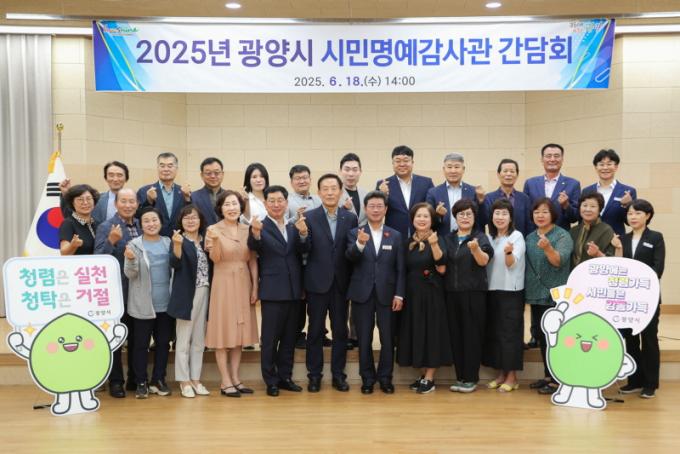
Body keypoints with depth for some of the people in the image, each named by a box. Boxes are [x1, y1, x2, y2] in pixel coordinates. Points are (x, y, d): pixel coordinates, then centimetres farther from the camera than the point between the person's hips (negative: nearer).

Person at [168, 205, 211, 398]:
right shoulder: (178, 240, -4)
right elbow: (175, 264, -20)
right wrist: (177, 245, -34)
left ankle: (196, 379, 20)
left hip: (204, 294, 6)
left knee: (199, 340, 11)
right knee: (184, 340, 2)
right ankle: (184, 381, 9)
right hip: (186, 295, -5)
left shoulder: (205, 240, 11)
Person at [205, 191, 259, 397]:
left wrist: (255, 287, 1)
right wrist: (215, 240, -31)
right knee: (223, 331, 0)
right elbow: (215, 259, -15)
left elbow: (253, 260, 6)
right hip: (223, 284, -4)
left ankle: (235, 378, 16)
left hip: (244, 284, 4)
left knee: (240, 332, 8)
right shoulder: (214, 229, -4)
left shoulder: (247, 230, 5)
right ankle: (226, 382, 5)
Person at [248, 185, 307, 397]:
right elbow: (253, 246, -26)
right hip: (272, 291, -5)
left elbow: (302, 252, -3)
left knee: (289, 338, 13)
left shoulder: (293, 227, 11)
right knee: (270, 339, 2)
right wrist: (255, 233, -48)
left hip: (293, 290, 5)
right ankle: (271, 381, 12)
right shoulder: (260, 226, -6)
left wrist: (302, 233, -23)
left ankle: (285, 377, 24)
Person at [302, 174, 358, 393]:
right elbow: (303, 251, -10)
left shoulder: (350, 218, 3)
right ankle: (314, 375, 17)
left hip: (340, 283, 2)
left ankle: (338, 374, 20)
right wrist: (303, 234, -26)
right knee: (315, 330, 7)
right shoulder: (309, 217, -3)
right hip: (317, 282, -2)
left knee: (340, 330, 9)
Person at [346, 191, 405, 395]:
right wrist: (360, 244, -36)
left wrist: (399, 294, -3)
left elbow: (400, 269, 4)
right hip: (362, 294, -1)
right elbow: (350, 257, -16)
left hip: (386, 294, 1)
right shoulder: (355, 233, 2)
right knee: (364, 339, 6)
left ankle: (385, 378, 19)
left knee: (387, 339, 5)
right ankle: (367, 378, 18)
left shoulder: (395, 236, 5)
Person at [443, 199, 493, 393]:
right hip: (451, 293, 4)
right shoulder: (448, 239, 12)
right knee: (455, 334, 5)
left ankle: (471, 378, 6)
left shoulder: (480, 237, -1)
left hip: (474, 293, -4)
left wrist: (475, 249, -38)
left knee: (472, 334, -2)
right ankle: (460, 376, 14)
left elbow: (484, 261, -19)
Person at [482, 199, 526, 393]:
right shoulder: (489, 237, 12)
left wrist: (509, 252, -35)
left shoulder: (517, 236, -6)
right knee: (493, 332, 8)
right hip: (491, 290, 6)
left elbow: (512, 264, -16)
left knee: (509, 332, -3)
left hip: (511, 291, -6)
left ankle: (512, 376, 7)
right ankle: (501, 373, 19)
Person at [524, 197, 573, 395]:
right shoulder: (530, 238, 11)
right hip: (535, 295, 7)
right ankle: (547, 375, 22)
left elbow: (560, 261, -23)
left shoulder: (562, 236, -8)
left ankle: (556, 379, 5)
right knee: (541, 336, 12)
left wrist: (547, 248, -40)